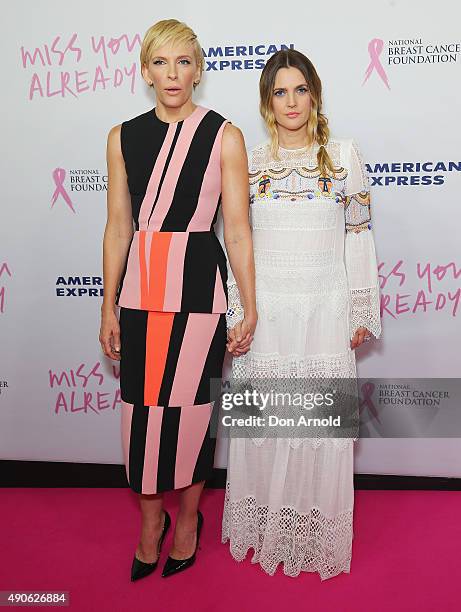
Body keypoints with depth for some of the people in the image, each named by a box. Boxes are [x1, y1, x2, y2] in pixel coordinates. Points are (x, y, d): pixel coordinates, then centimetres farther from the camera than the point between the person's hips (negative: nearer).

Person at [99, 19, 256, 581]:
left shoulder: (224, 135, 1)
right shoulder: (123, 137, 9)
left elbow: (237, 229, -1)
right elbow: (118, 227, 8)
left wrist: (250, 307, -2)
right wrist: (109, 306, 7)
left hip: (198, 287, -2)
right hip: (139, 290, 3)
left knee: (188, 407, 5)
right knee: (141, 408, 7)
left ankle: (188, 518, 30)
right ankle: (150, 519, 31)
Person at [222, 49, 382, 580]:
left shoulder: (344, 155, 5)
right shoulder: (249, 162, 6)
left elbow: (358, 235, 5)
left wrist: (362, 312, 3)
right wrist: (235, 316, 1)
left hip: (326, 311, 0)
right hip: (266, 311, 1)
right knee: (265, 422, 8)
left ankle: (319, 533, 26)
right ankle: (263, 529, 28)